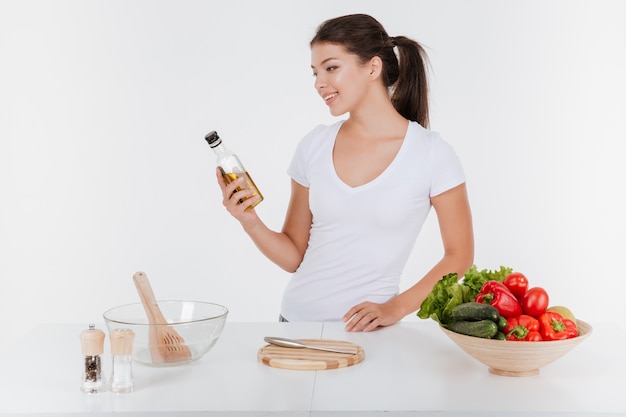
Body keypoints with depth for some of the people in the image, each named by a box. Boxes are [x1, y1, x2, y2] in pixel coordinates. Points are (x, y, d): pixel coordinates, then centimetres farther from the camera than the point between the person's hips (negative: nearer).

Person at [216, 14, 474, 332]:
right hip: (295, 318, 3)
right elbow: (294, 257, 6)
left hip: (363, 330, -3)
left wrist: (396, 308, -10)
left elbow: (459, 255, -1)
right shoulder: (314, 146, 2)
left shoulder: (432, 154, -8)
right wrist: (251, 223, -11)